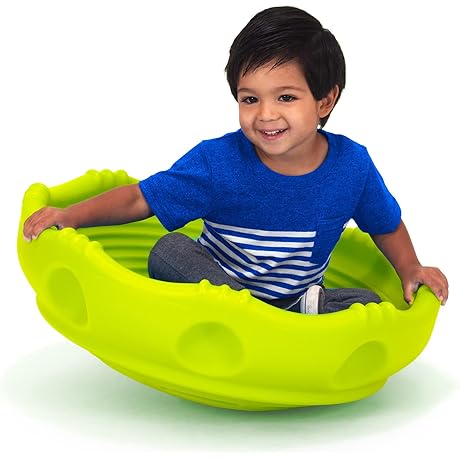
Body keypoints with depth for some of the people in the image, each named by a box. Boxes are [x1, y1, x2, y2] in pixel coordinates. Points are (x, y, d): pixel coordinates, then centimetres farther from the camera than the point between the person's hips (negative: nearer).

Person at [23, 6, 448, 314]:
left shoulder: (352, 165, -11)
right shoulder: (217, 162, -18)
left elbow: (386, 225, 8)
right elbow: (141, 198, -14)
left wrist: (410, 270, -4)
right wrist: (71, 215, -26)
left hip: (297, 299, 1)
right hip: (216, 286, 0)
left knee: (368, 306, -20)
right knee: (169, 252, -27)